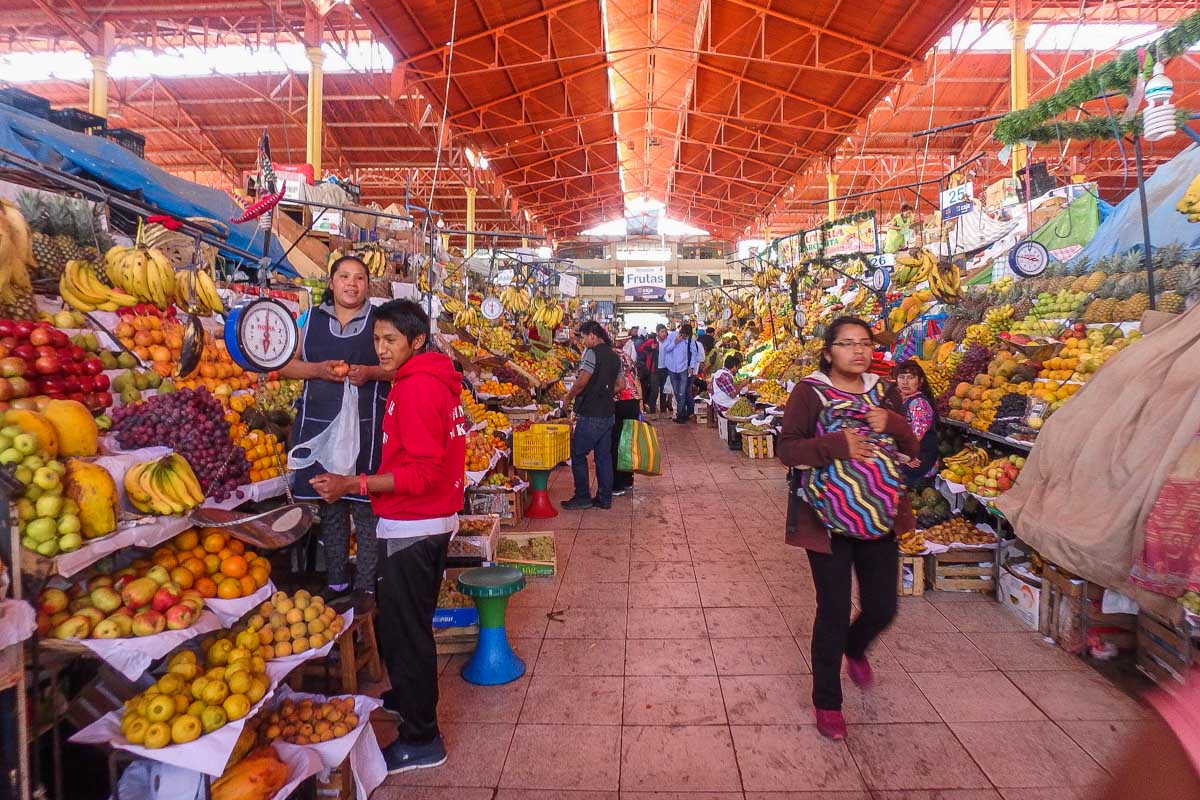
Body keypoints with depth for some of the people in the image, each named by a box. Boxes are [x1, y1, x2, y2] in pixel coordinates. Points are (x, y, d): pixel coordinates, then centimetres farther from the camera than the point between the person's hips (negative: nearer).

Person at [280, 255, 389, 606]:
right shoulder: (311, 319, 11)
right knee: (329, 505, 11)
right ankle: (335, 581, 25)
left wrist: (371, 372, -13)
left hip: (365, 428, -2)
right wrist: (319, 369, -8)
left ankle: (366, 586, 10)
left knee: (366, 507, -1)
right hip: (319, 425, 3)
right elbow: (285, 364, 10)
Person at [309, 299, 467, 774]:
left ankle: (421, 739, 17)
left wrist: (354, 484, -26)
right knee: (409, 621, 25)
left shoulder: (417, 386, -20)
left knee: (403, 627, 3)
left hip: (413, 526, -10)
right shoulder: (434, 380, 9)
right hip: (434, 518, 10)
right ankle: (408, 696, 46)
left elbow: (423, 471, -25)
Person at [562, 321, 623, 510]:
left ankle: (583, 497, 7)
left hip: (590, 415, -8)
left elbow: (582, 381, -21)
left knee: (578, 454, 3)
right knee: (604, 456, 12)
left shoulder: (592, 353, -13)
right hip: (608, 413, 8)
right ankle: (605, 498, 17)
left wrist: (568, 398, -8)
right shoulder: (615, 356, 12)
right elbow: (621, 384, 17)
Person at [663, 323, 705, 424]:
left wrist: (691, 366, -4)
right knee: (676, 393, 9)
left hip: (684, 369, -2)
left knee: (682, 393, -6)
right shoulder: (672, 336, -5)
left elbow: (694, 352, 1)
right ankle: (683, 412, 21)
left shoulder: (690, 340, -7)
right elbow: (665, 349, -5)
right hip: (672, 368, 2)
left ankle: (680, 414, 1)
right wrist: (675, 342, -19)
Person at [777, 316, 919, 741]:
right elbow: (787, 449, -14)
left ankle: (855, 647, 48)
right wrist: (837, 444, -26)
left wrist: (892, 423, -12)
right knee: (834, 611, 3)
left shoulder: (882, 392, 7)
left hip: (879, 515, 5)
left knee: (882, 607, 11)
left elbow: (912, 449, 8)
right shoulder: (810, 392, -8)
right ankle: (827, 702, 24)